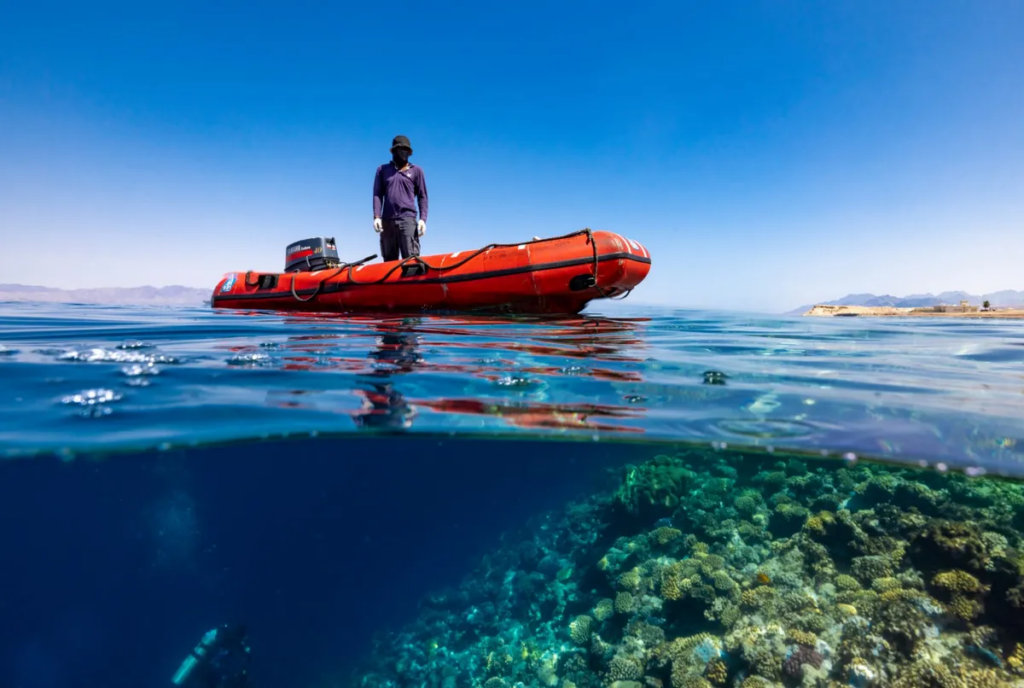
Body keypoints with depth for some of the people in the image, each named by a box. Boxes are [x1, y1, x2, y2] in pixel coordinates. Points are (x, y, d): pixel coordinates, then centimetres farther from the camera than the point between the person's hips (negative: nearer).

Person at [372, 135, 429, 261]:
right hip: (387, 221, 2)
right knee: (389, 260, 3)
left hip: (408, 220, -2)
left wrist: (422, 219, -4)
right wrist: (377, 217, -3)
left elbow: (422, 196, 9)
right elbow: (377, 194, 11)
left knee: (411, 257, -14)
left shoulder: (416, 171, 13)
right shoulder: (383, 170, 17)